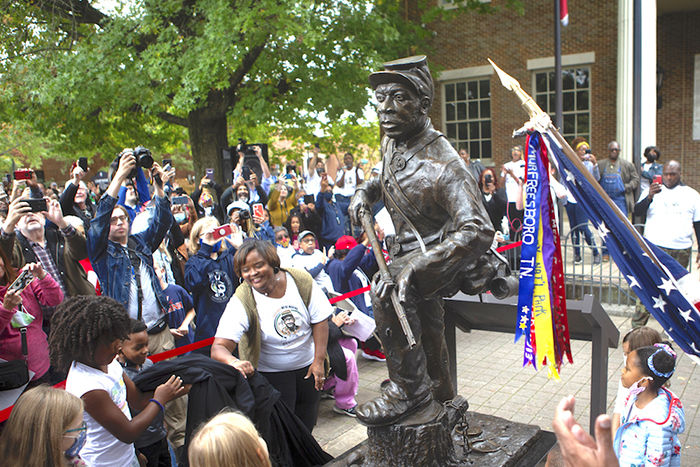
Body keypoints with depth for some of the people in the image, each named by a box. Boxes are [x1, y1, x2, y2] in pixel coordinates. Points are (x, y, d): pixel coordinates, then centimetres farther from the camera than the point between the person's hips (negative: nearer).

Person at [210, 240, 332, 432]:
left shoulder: (302, 281, -15)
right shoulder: (242, 301, -21)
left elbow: (320, 321, -8)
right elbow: (219, 347, -28)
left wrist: (319, 361, -11)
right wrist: (234, 362, -50)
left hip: (307, 365, 3)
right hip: (271, 373, -2)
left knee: (307, 425, 18)